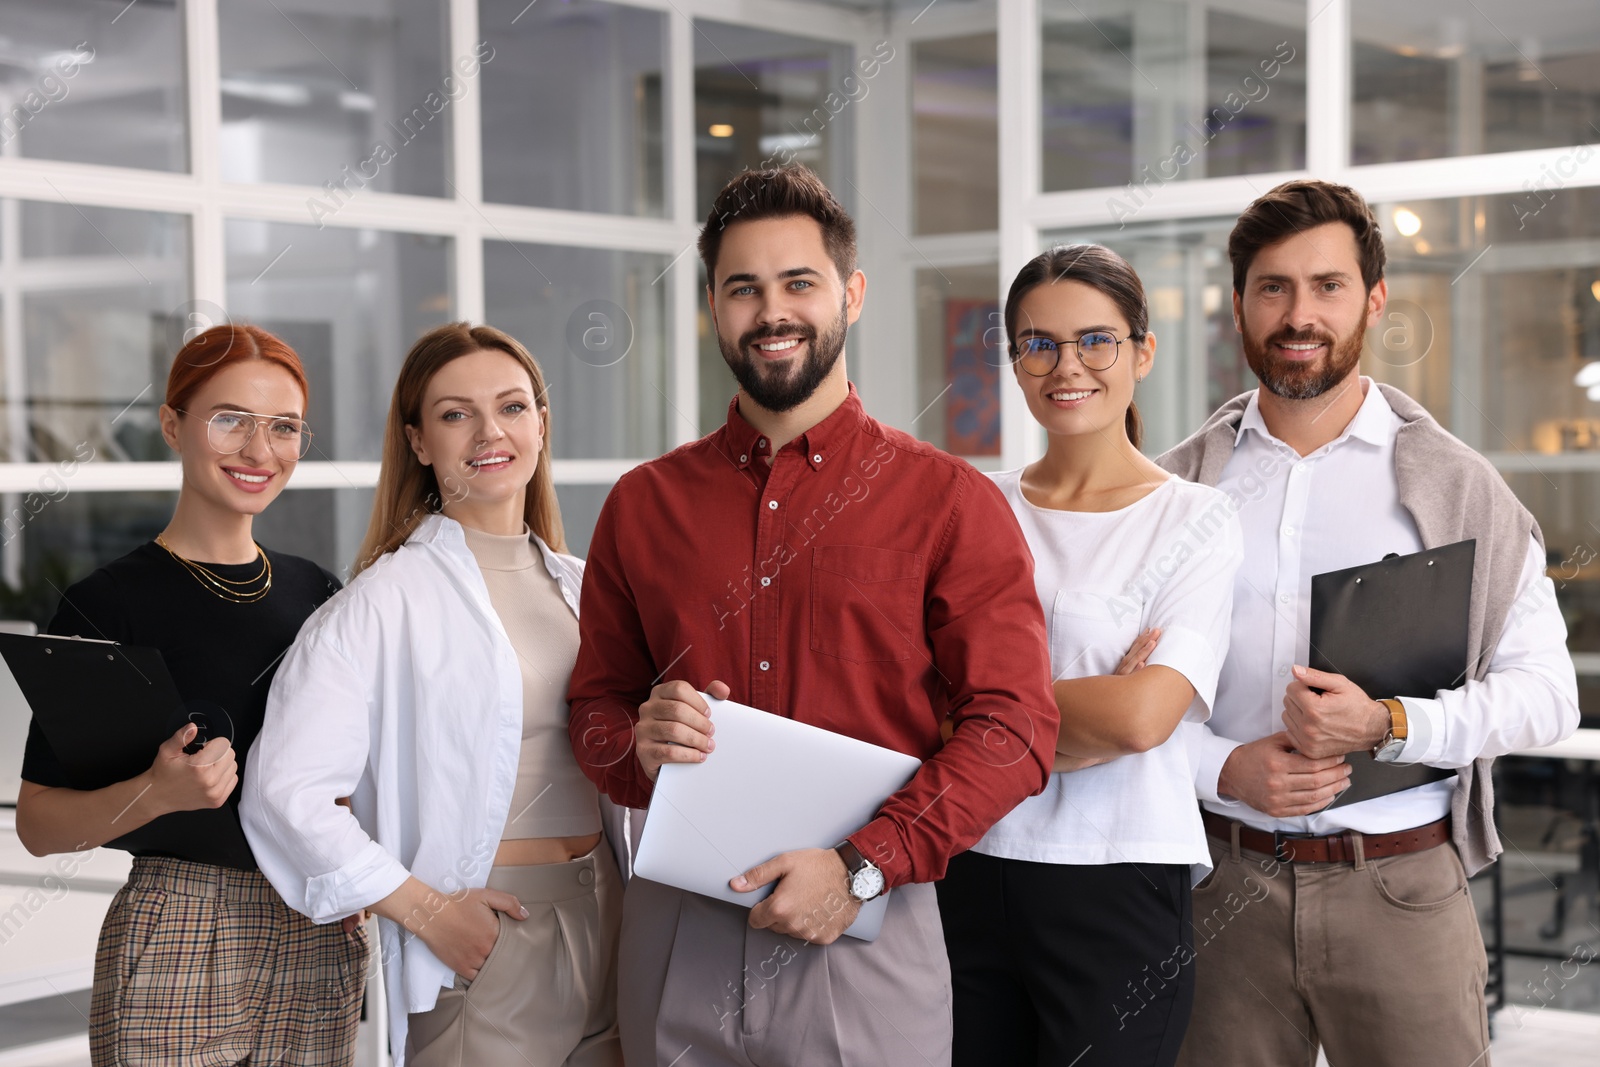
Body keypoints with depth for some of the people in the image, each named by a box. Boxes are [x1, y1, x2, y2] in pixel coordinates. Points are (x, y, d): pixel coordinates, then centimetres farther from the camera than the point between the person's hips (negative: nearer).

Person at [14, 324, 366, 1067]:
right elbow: (38, 823, -7)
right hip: (178, 943, -5)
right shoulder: (109, 603, -6)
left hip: (323, 944, 5)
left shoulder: (317, 593, 10)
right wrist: (156, 795, -24)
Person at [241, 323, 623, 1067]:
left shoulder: (579, 586, 11)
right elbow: (286, 791, -15)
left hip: (605, 927, 6)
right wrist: (426, 910, -14)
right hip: (483, 942, -6)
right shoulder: (387, 600, -8)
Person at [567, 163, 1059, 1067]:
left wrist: (861, 868, -16)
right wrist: (640, 745, -9)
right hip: (675, 937, 3)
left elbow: (1014, 728, -7)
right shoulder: (642, 505, 9)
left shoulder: (948, 501, -1)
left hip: (866, 934, -2)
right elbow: (595, 705, 14)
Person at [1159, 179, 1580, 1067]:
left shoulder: (1456, 485, 2)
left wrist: (1389, 724, -16)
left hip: (1399, 890, -1)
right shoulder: (1181, 487, 6)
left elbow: (1545, 691, -1)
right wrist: (1224, 767, -10)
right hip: (1224, 881, 1)